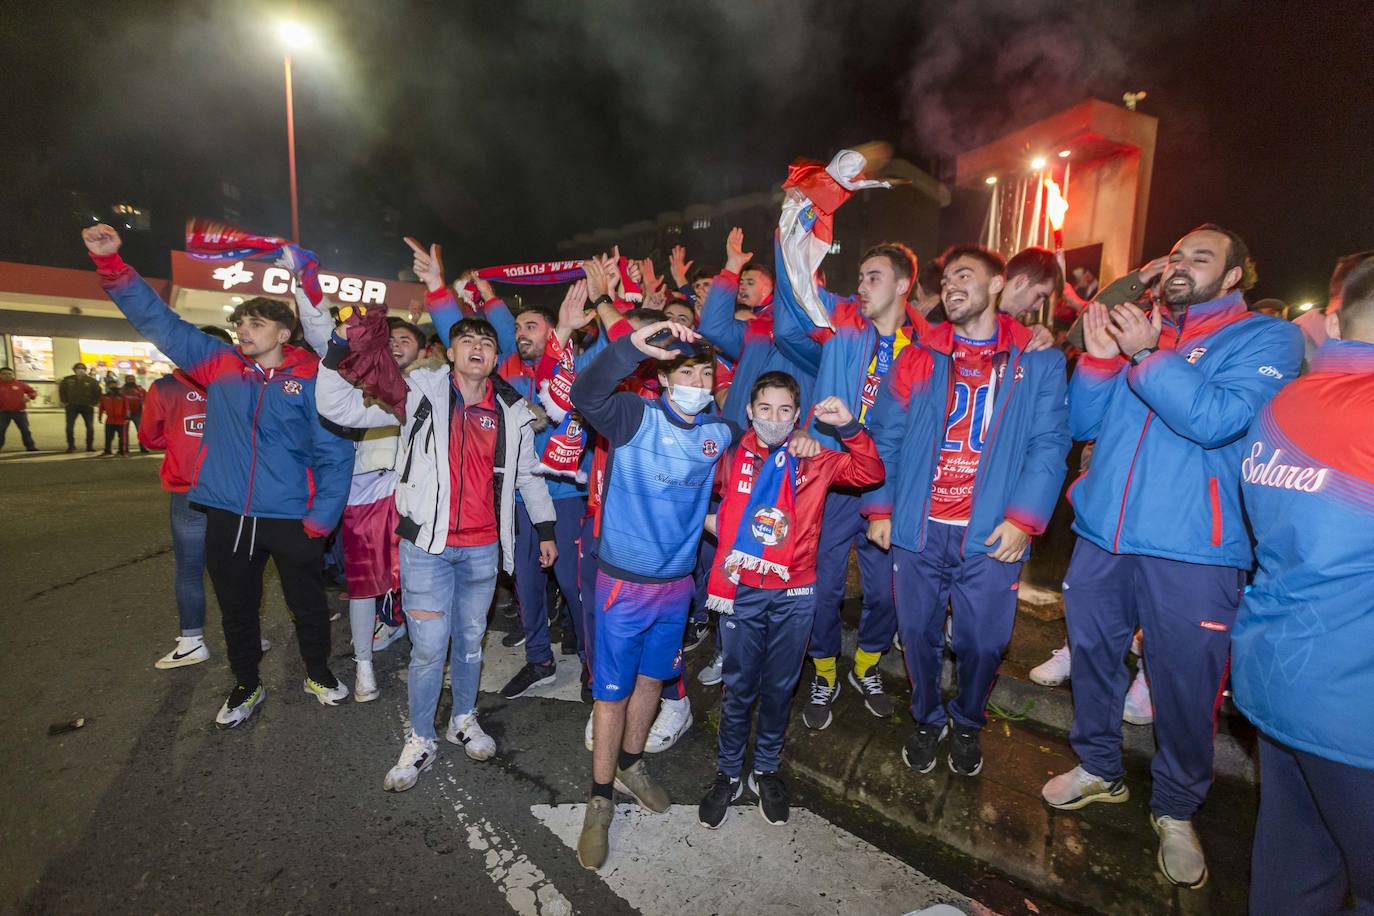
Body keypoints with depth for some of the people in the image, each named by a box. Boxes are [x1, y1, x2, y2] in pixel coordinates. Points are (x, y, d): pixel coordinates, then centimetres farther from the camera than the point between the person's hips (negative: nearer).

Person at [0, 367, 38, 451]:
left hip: (19, 412, 0)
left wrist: (29, 397, -8)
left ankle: (30, 446, 10)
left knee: (25, 429, 5)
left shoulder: (20, 384, 4)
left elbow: (33, 392, 12)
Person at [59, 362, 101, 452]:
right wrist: (65, 402, 5)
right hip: (72, 406, 1)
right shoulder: (67, 380, 0)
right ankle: (71, 446, 7)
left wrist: (93, 403, 0)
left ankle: (90, 446, 11)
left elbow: (98, 392, 4)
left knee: (90, 427, 0)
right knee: (69, 427, -2)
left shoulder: (91, 381, -3)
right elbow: (61, 391, 11)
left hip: (87, 407, -1)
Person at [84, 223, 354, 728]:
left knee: (307, 604, 14)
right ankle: (246, 684, 41)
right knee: (237, 608, 19)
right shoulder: (218, 364, 3)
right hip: (227, 517, 4)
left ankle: (318, 673, 37)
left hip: (292, 520, -3)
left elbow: (334, 452, -9)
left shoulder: (312, 380, -9)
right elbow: (160, 321, 8)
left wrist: (321, 517, -12)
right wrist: (111, 264, -3)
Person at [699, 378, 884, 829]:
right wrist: (712, 521, -4)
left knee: (780, 686, 15)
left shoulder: (814, 460, 1)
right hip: (741, 590, -1)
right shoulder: (731, 456, -1)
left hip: (794, 594, 1)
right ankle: (728, 773, 32)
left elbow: (871, 472, -6)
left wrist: (848, 426, -17)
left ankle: (766, 770, 37)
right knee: (738, 686, 11)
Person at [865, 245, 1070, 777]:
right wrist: (880, 508, -1)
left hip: (991, 534, -1)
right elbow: (885, 435, 5)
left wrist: (1023, 518, -11)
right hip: (918, 528, 1)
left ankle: (967, 723, 38)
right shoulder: (919, 357, 7)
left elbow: (1049, 445, -1)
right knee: (919, 632, 11)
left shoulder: (1038, 360, 4)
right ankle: (926, 719, 37)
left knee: (983, 640, 9)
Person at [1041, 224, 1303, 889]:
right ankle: (1098, 768, 38)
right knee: (1091, 655, 15)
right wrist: (1100, 357, -6)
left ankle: (1176, 810, 32)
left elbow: (1219, 419, -17)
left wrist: (1147, 354, -19)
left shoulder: (1265, 338, 2)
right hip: (1101, 535, 4)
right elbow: (1081, 423, 6)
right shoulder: (1135, 327, 12)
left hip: (1192, 551, -3)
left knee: (1184, 685, 8)